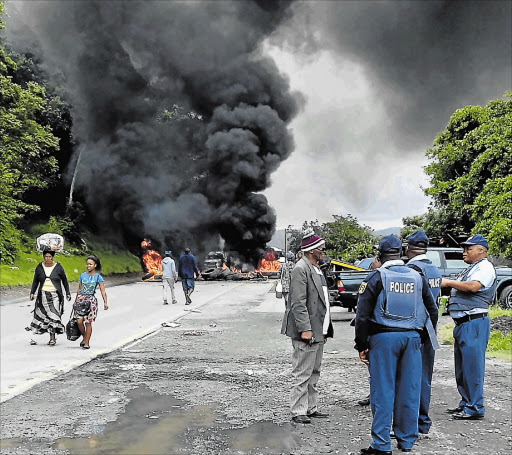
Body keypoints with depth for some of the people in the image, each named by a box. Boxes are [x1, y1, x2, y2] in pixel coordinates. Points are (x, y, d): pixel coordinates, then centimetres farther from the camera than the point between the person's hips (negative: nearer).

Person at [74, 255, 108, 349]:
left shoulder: (98, 277, 0)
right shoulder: (83, 275, 9)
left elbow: (103, 291, -3)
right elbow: (79, 289, 18)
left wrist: (105, 302, -13)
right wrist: (76, 300, 19)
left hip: (91, 301, -2)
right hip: (81, 299, 3)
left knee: (88, 322, -3)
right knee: (79, 321, -8)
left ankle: (86, 342, 5)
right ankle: (84, 337, 17)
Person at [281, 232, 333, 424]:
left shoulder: (316, 269, 18)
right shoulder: (300, 269, -13)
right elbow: (298, 303, -19)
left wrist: (325, 329, 20)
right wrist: (305, 329, -23)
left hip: (318, 331, 10)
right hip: (306, 331, -10)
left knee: (313, 372, 15)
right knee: (302, 374, -4)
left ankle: (311, 408, 24)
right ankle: (298, 411, 2)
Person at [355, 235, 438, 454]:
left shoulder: (376, 277, -3)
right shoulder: (417, 277, 10)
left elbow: (362, 315, -6)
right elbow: (432, 310, 17)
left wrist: (362, 345, 0)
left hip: (383, 337, -4)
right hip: (412, 337, 4)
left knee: (383, 391, 0)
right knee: (409, 390, 10)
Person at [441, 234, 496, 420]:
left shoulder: (485, 267, -8)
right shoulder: (469, 269, 22)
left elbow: (473, 286, -24)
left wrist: (448, 282, -15)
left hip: (474, 323, -10)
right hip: (462, 323, 10)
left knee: (472, 365, -8)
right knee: (462, 366, 14)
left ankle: (475, 408, -4)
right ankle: (465, 403, 22)